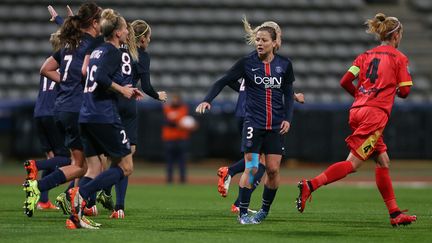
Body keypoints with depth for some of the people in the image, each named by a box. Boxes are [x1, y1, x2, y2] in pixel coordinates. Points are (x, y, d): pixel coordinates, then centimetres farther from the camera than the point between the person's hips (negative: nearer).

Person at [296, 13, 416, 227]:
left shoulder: (366, 55, 16)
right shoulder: (399, 57, 2)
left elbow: (345, 82, 8)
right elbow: (404, 91, -2)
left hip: (357, 111, 7)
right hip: (375, 114, -7)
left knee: (383, 161, 13)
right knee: (352, 163, -10)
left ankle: (395, 214, 13)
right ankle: (310, 185, -24)